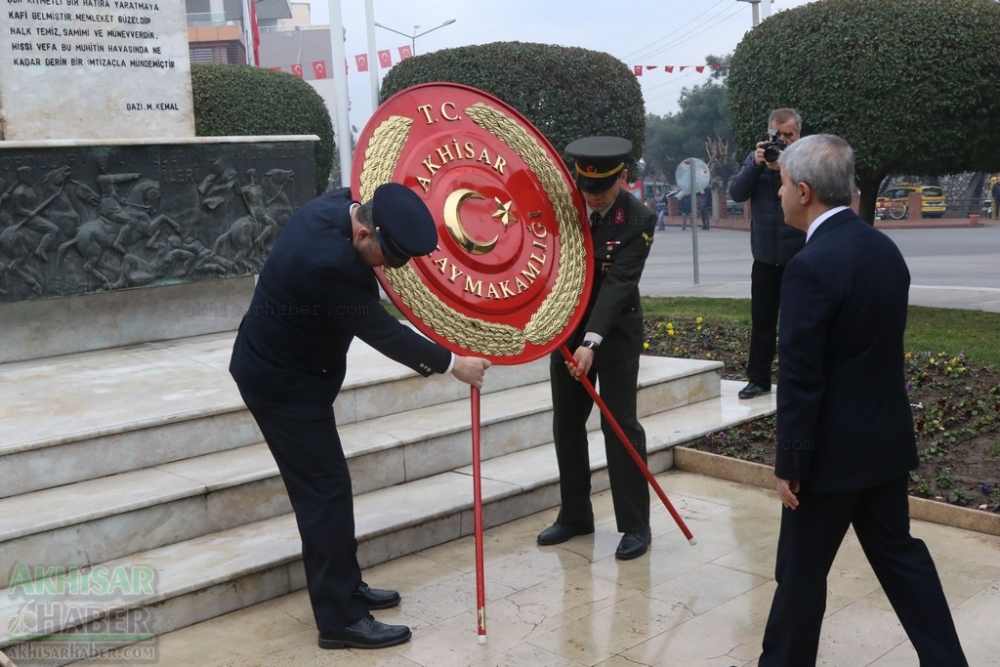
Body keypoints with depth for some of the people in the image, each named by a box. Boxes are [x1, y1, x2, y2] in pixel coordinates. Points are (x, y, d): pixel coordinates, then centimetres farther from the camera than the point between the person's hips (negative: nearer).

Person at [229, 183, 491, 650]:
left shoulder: (340, 205, -8)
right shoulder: (328, 261, -35)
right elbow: (379, 331, -25)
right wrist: (450, 364, -17)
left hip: (286, 366, 10)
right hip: (283, 382, -10)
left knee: (326, 485, 17)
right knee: (325, 490, -4)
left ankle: (345, 587, 30)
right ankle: (340, 619, 6)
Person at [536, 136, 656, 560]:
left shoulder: (639, 220, -18)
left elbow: (619, 282, -25)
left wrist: (592, 341, -32)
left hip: (615, 331, -4)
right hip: (565, 327, 5)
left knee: (620, 425, -4)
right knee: (566, 424, 10)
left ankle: (635, 525, 7)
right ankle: (574, 514, 23)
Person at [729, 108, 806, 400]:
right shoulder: (756, 158, 6)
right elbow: (736, 193, -4)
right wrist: (756, 164, -17)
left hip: (800, 258, -4)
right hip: (765, 257, 4)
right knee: (762, 320, 11)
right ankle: (758, 378, 21)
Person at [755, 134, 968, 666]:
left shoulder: (811, 266, -22)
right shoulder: (885, 249, 4)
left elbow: (800, 379, -21)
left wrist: (789, 463, -13)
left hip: (834, 448, -8)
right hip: (886, 437, 8)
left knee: (801, 569, 8)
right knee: (898, 552, 19)